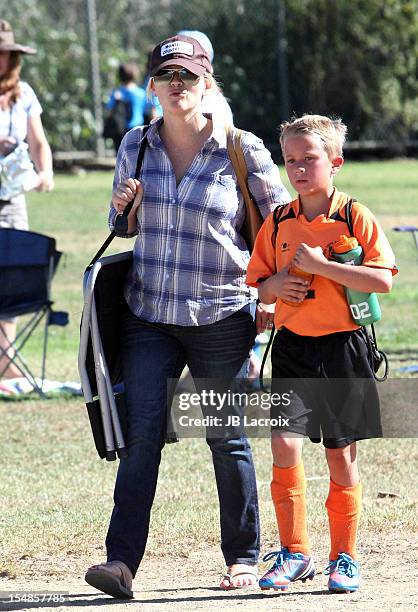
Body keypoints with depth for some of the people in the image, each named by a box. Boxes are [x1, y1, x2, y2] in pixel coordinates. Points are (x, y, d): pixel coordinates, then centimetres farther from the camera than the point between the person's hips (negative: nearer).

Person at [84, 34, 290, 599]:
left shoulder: (243, 151, -5)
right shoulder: (136, 146, 6)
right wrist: (125, 208, -5)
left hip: (221, 319, -2)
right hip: (149, 316, 2)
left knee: (226, 439, 6)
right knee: (142, 434, -8)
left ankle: (243, 556, 21)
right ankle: (122, 562, -14)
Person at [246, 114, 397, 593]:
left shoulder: (356, 218, -4)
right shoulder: (277, 224, 7)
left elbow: (383, 280, -14)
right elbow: (255, 283, 16)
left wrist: (320, 265, -19)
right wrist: (273, 285, -7)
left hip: (342, 347, -2)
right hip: (292, 348, 2)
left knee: (340, 455, 5)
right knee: (284, 445, -11)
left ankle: (343, 557, 17)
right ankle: (294, 553, 0)